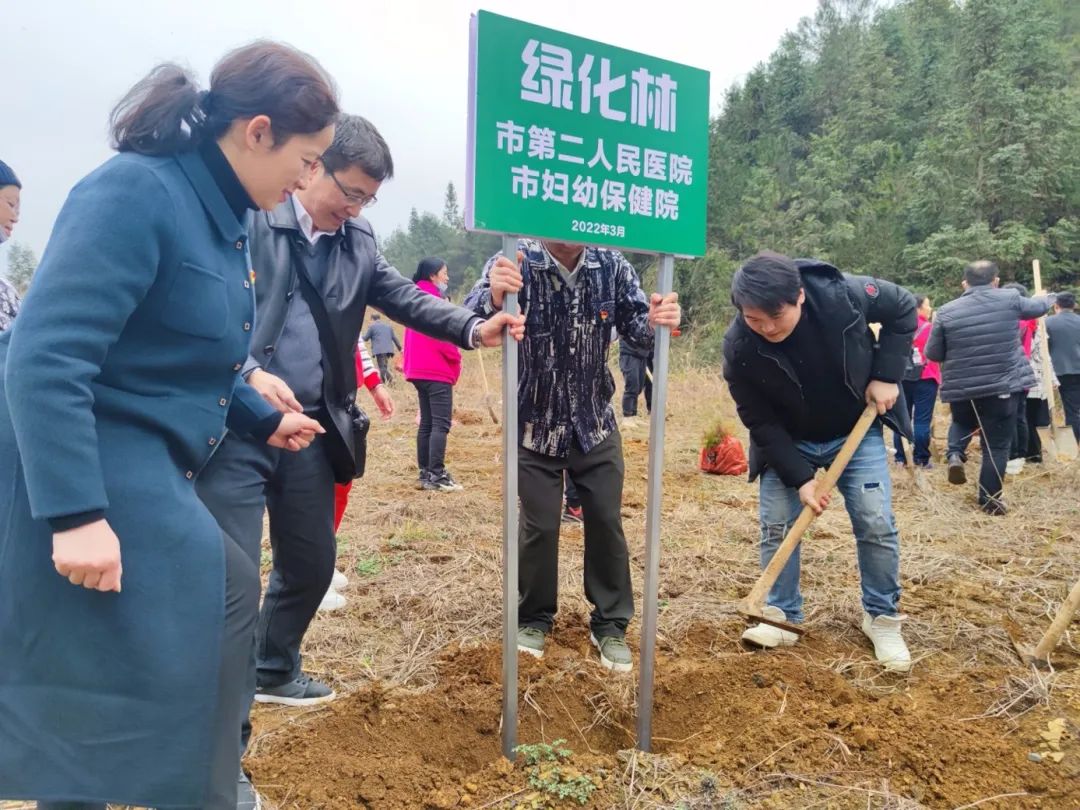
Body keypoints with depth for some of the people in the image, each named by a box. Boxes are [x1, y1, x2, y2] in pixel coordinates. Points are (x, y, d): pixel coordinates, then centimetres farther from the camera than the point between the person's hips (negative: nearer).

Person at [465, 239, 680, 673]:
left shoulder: (612, 265, -11)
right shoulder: (513, 263, -20)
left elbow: (636, 328, -11)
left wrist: (655, 321, -36)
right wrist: (494, 297, -58)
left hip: (595, 423, 3)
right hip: (535, 425, -2)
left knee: (606, 522, 8)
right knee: (539, 525, 6)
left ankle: (610, 624, 25)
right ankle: (534, 618, 28)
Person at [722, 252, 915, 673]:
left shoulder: (842, 293, -29)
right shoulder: (739, 347, -28)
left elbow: (903, 309, -8)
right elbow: (760, 421, -18)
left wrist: (887, 376, -15)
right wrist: (800, 477, -23)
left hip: (857, 432, 0)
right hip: (788, 442, 0)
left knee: (876, 523, -3)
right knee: (776, 525, -4)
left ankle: (882, 618, 15)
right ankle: (783, 617, 14)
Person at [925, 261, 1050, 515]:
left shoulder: (946, 311, -4)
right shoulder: (1010, 299, -2)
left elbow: (932, 353, 2)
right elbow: (1038, 307, 19)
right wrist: (1043, 299, 43)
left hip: (960, 388, 1)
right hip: (1002, 386, -1)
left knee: (962, 423, 30)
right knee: (997, 445, 9)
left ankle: (955, 454, 4)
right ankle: (989, 499, 13)